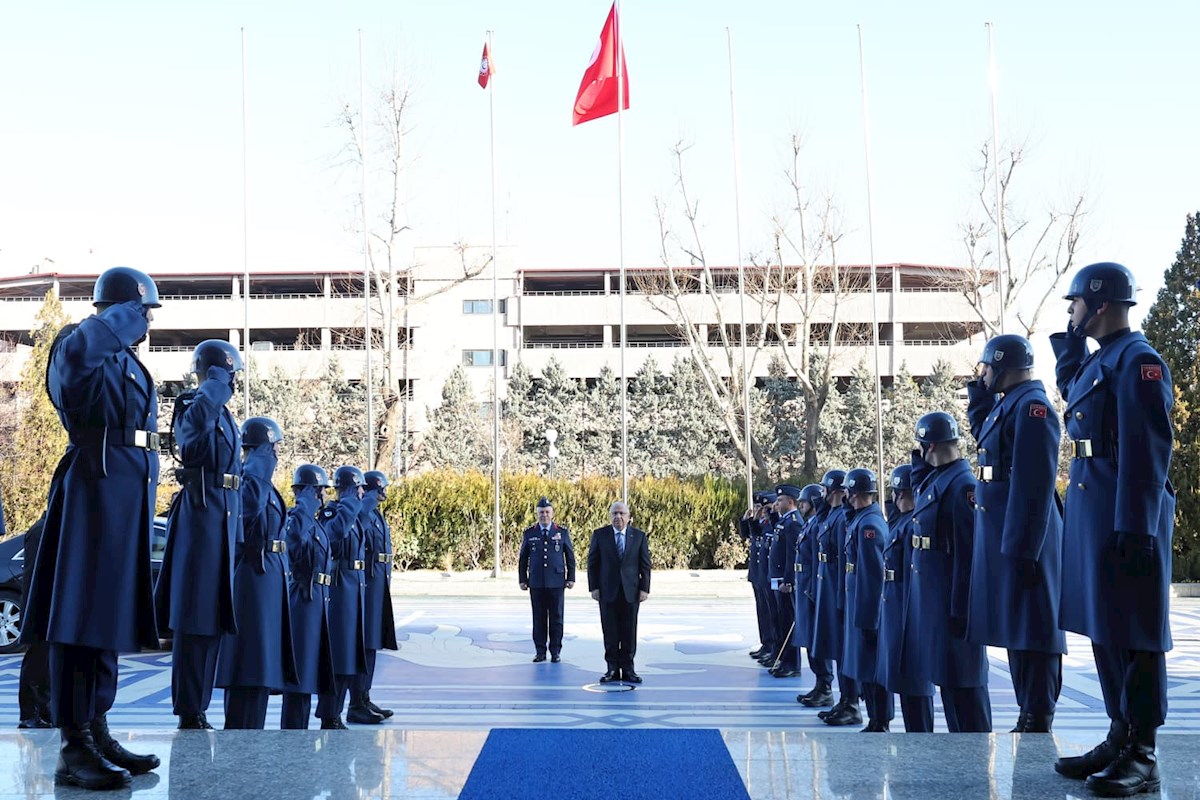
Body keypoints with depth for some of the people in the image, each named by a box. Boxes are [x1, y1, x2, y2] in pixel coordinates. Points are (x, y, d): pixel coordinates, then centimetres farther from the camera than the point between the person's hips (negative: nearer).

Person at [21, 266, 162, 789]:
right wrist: (127, 315, -20)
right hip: (97, 488, -10)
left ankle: (97, 734, 20)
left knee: (109, 614, 12)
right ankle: (74, 749, -6)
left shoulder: (128, 362, 23)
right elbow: (78, 349, -32)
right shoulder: (81, 348, -6)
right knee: (82, 615, -9)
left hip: (129, 497, 10)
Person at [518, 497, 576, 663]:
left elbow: (570, 557, 8)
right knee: (539, 618, 2)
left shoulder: (562, 532, 5)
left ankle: (555, 651, 9)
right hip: (536, 582, 1)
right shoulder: (529, 534, 7)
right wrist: (522, 579, 5)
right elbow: (523, 558, 11)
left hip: (556, 582, -1)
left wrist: (571, 578, 3)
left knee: (556, 617, 1)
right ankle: (540, 651, 9)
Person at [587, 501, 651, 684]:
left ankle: (627, 669, 9)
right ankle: (612, 669, 10)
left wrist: (644, 589, -3)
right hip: (607, 591, 0)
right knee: (610, 632, 2)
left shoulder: (639, 536, 4)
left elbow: (645, 565, 4)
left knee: (629, 632, 2)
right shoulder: (599, 535, 2)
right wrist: (593, 587, -4)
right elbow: (592, 563, 3)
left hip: (631, 591, 0)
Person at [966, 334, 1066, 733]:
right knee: (1015, 628, 14)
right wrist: (978, 396, 20)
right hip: (1000, 537, 10)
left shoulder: (1032, 407, -15)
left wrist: (1023, 550, -24)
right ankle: (1029, 717, 23)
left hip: (1022, 538, -10)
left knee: (1032, 630, -4)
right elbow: (984, 435, 35)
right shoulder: (1006, 405, 14)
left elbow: (1035, 487, -22)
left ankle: (1038, 724, 1)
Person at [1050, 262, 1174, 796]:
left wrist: (1136, 530, -24)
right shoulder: (1098, 361, 15)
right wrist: (1070, 342, 23)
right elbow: (1070, 389, 39)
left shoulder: (1138, 361, -13)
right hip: (1091, 508, 10)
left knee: (1133, 632, -3)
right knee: (1103, 627, 14)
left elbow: (1149, 452, -20)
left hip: (1125, 513, -10)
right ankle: (1119, 739, 23)